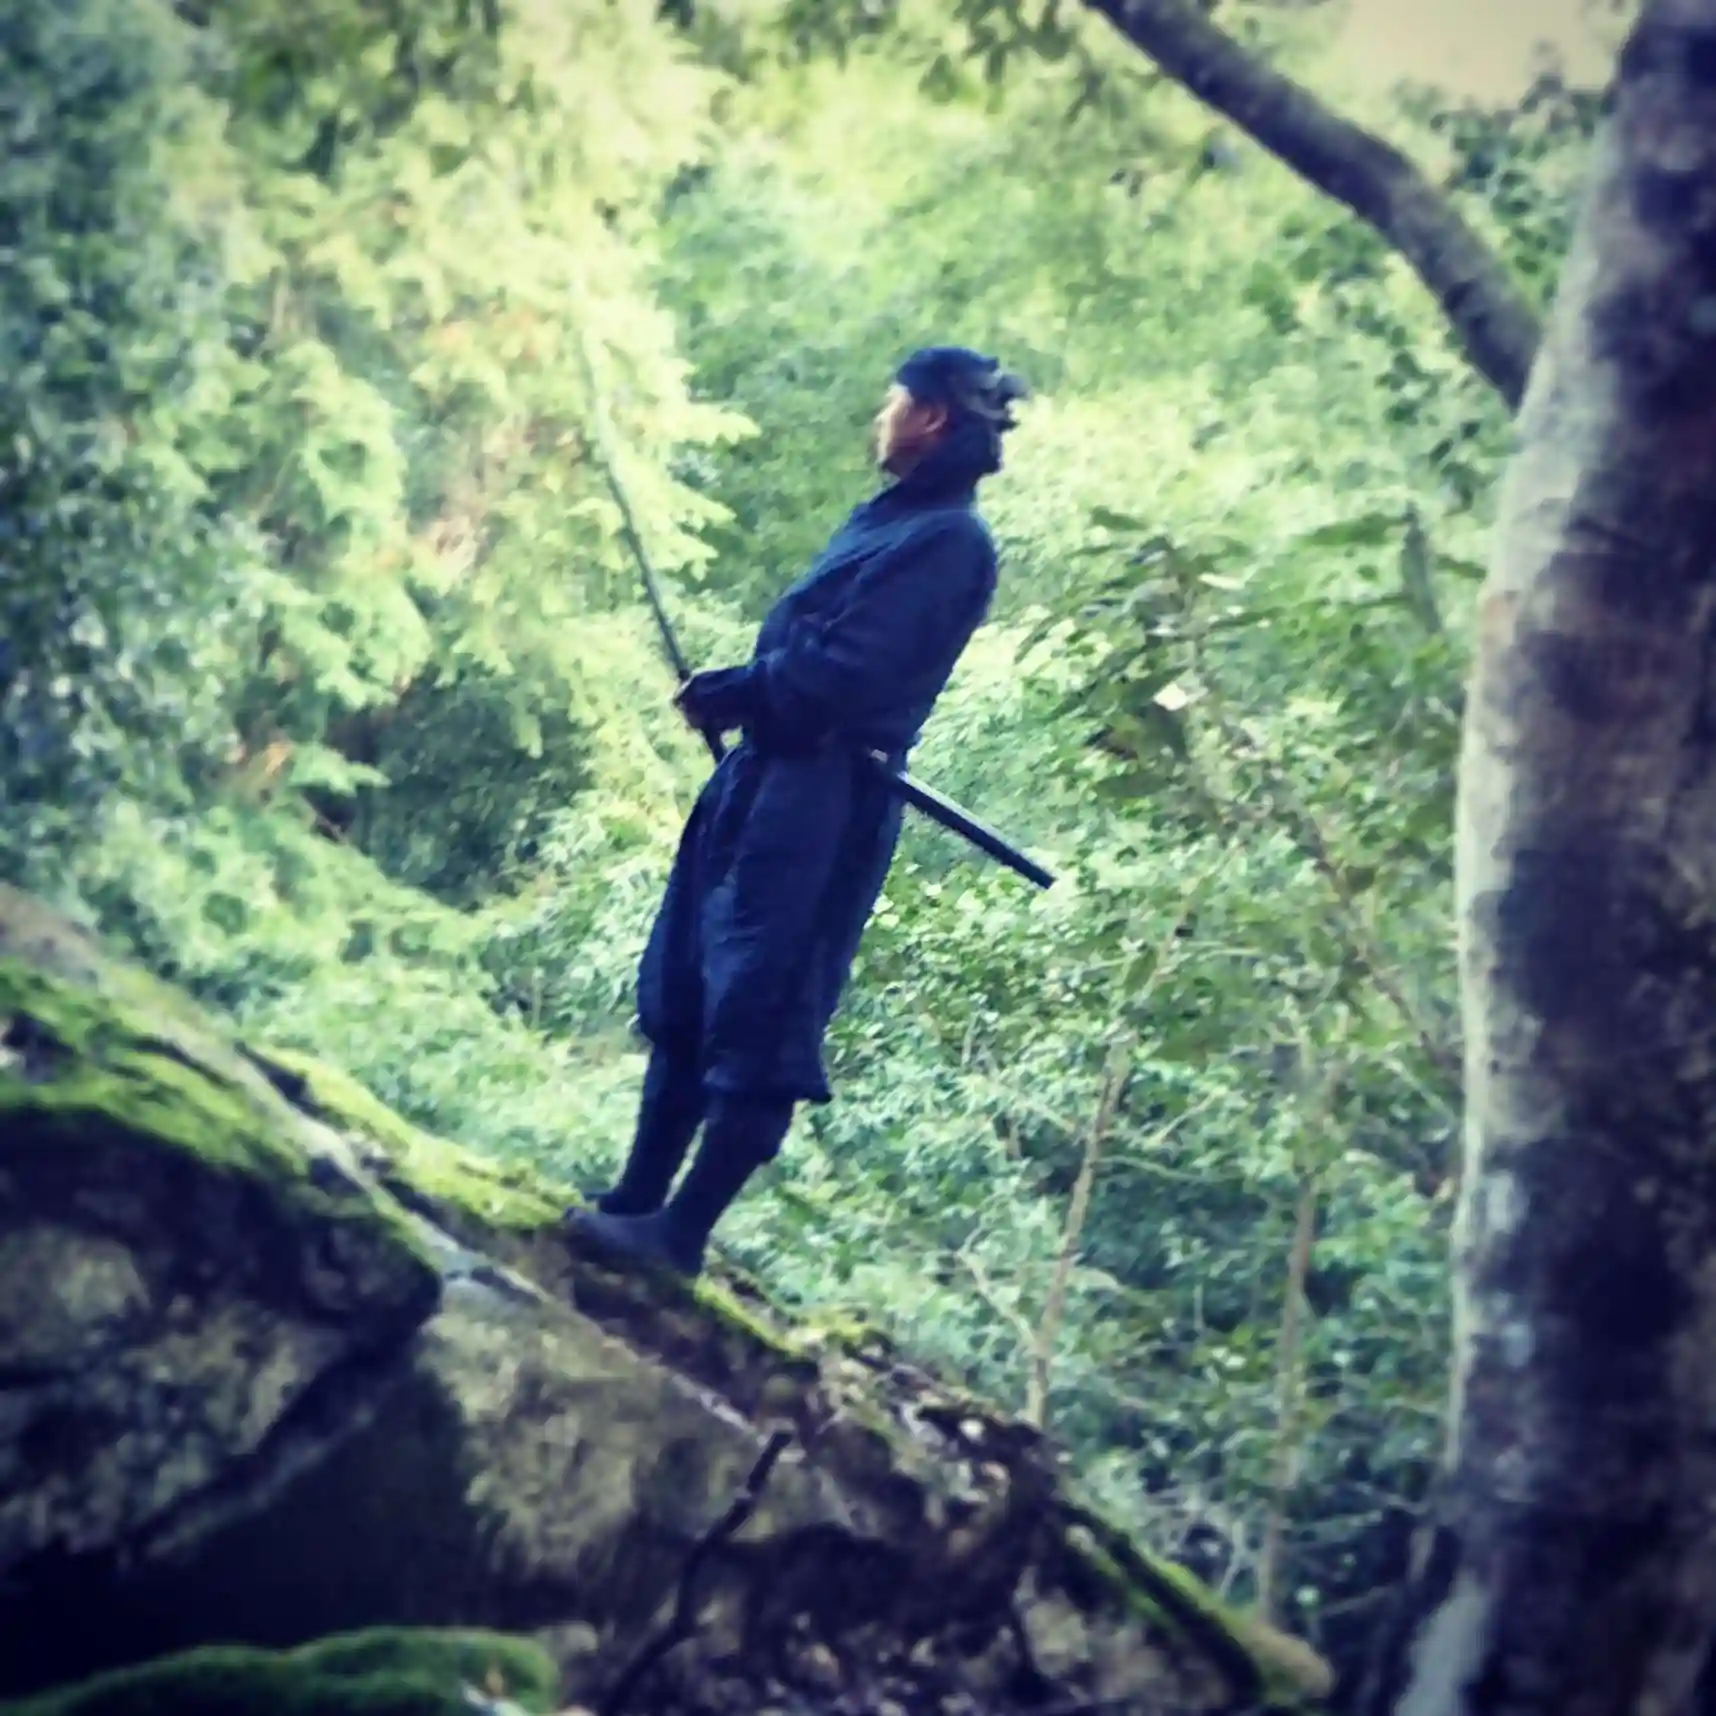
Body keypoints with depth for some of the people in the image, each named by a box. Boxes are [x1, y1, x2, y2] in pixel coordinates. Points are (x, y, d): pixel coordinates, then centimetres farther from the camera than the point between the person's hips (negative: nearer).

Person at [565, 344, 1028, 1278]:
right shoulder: (893, 516, 18)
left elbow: (841, 674, -20)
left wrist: (724, 695, -7)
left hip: (821, 801, -11)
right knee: (682, 997, 13)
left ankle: (681, 1231, -3)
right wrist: (734, 694, 1)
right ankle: (637, 1200, 21)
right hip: (769, 778, 11)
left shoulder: (949, 540, -14)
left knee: (756, 1019, -6)